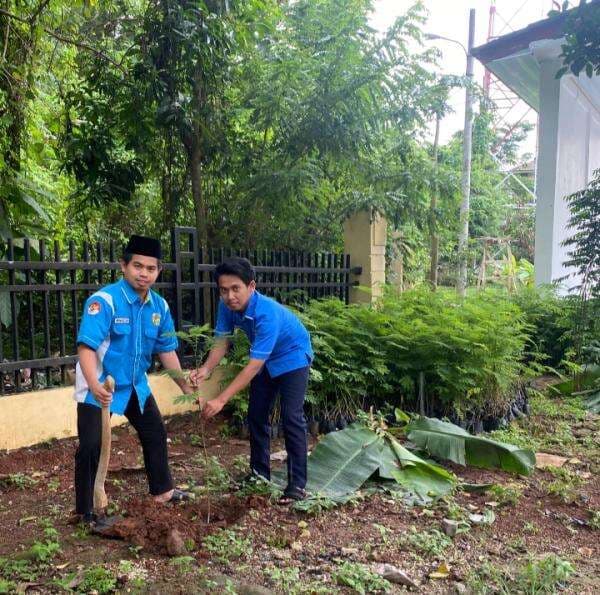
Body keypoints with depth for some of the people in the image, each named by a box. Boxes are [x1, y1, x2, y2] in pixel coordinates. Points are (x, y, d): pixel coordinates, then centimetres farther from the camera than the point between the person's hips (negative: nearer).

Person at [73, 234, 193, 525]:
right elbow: (86, 347, -33)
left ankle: (162, 490, 37)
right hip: (99, 388, -7)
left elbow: (166, 350, 5)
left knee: (156, 434, 16)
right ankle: (85, 511, 17)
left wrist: (186, 387, 7)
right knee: (91, 447, -4)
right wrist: (94, 385, -50)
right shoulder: (104, 300, -24)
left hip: (135, 385, 7)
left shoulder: (159, 306, -5)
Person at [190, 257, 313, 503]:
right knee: (256, 416, 8)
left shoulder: (267, 313, -39)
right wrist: (205, 370, -35)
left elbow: (254, 365, -40)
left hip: (293, 356, -7)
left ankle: (298, 484, -4)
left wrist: (221, 400, -44)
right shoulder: (227, 306, -19)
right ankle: (260, 475, 22)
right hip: (266, 359, 7)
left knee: (291, 417, -13)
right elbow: (222, 342, -14)